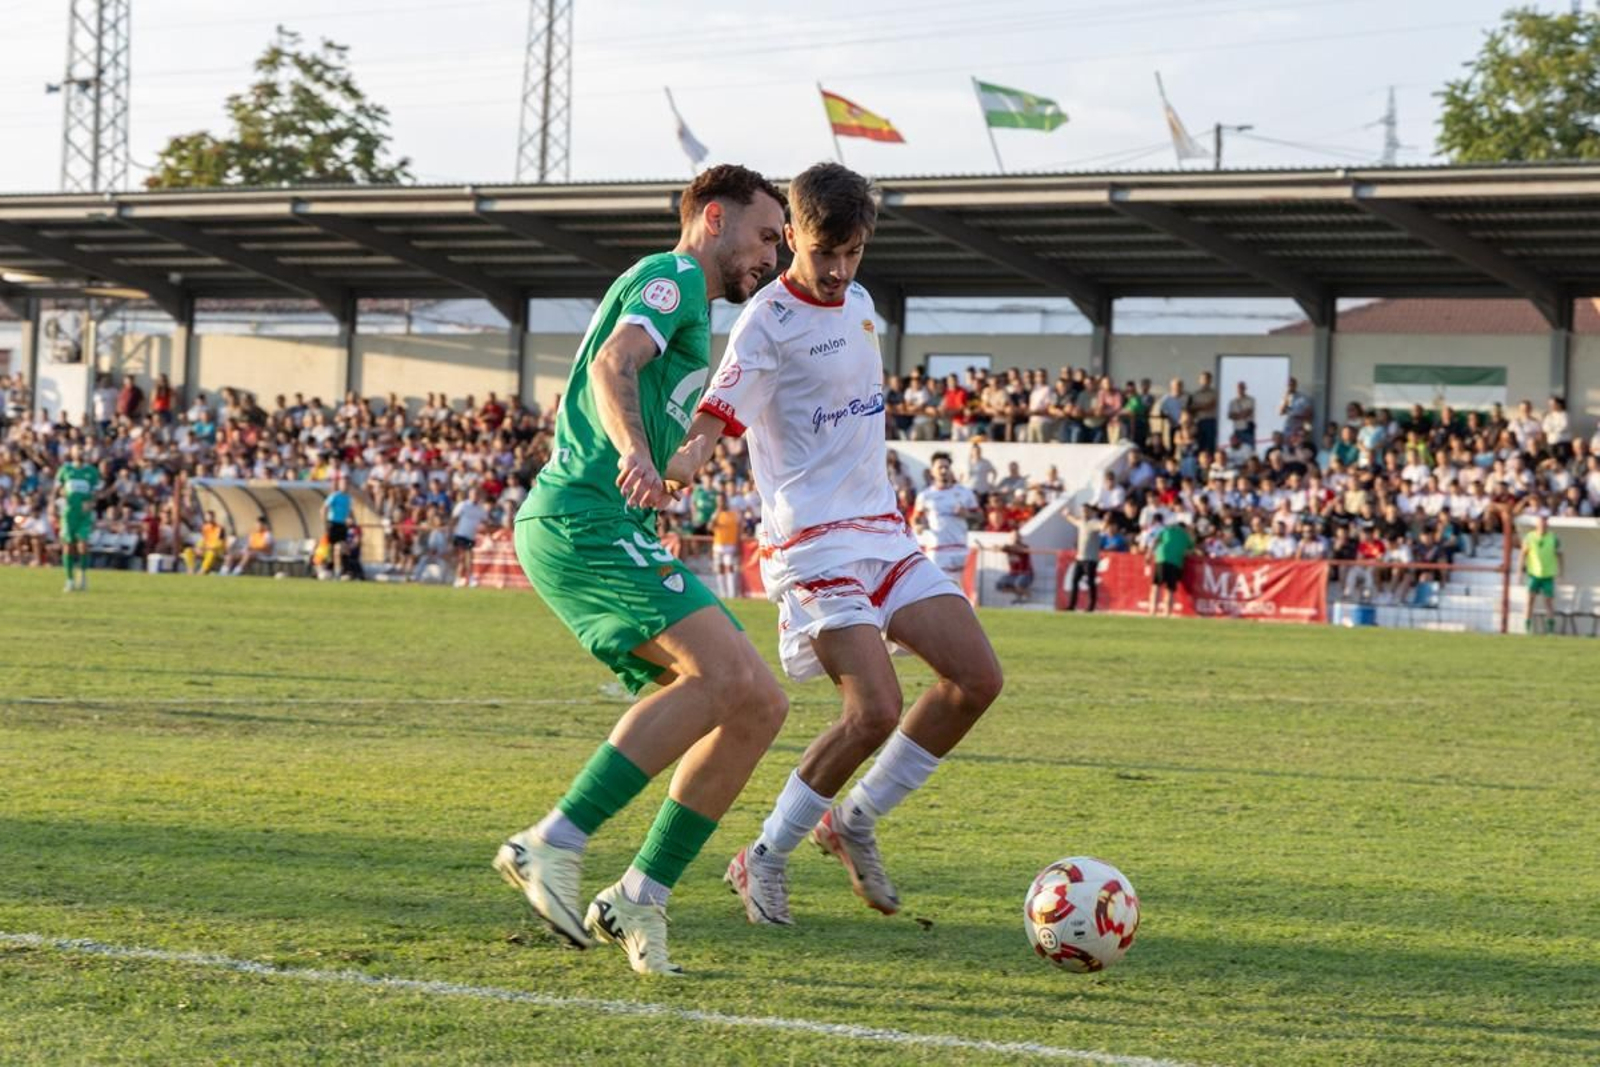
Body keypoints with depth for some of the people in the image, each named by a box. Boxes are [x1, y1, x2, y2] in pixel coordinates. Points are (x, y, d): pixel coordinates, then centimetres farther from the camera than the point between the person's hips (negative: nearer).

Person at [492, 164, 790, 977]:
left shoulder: (675, 298, 31)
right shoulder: (674, 277, 0)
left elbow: (564, 405, 41)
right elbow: (612, 362, -21)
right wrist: (635, 452, -39)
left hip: (613, 532, 10)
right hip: (583, 520, -10)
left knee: (759, 706, 0)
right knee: (727, 675, -26)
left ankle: (637, 899, 0)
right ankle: (551, 845, -26)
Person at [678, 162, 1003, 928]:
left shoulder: (859, 305, 13)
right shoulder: (767, 323, -12)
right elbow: (715, 420, -25)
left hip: (883, 531, 8)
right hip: (814, 541, -8)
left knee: (977, 678, -3)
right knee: (876, 710, -19)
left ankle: (854, 820, 12)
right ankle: (765, 859, -1)